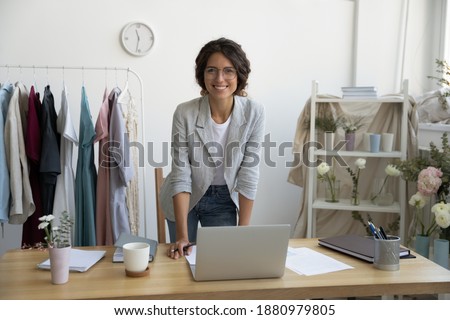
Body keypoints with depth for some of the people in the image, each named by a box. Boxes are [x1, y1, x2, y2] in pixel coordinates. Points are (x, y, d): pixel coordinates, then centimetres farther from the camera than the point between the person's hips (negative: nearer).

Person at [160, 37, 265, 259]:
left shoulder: (254, 113, -19)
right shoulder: (185, 113, -23)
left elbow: (248, 174, -15)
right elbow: (180, 175, -21)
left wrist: (243, 230, -16)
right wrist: (182, 235, -23)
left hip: (224, 201, 1)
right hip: (184, 199, 0)